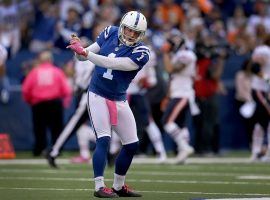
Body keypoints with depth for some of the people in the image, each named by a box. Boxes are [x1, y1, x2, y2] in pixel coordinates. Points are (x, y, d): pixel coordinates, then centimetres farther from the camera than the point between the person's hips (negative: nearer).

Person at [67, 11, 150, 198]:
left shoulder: (141, 53, -15)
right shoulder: (110, 32, -6)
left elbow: (112, 64, -27)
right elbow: (84, 56, 0)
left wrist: (84, 52, -31)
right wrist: (78, 47, -24)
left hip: (119, 101, 2)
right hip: (98, 96, -2)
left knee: (132, 144, 6)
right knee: (104, 140, -16)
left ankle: (119, 186, 24)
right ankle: (100, 187, -16)